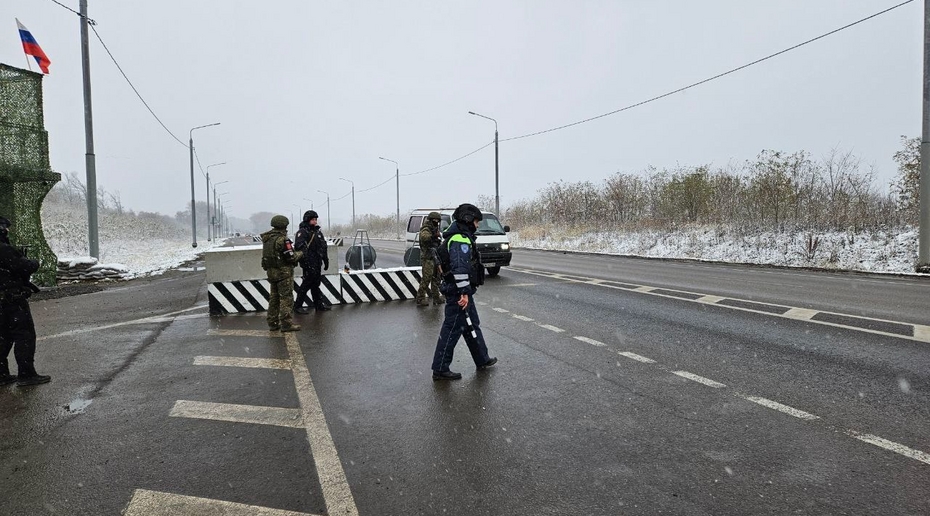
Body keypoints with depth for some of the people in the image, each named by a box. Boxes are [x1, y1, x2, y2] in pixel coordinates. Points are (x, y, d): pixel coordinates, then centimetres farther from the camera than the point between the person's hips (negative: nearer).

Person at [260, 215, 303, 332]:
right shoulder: (282, 239, -17)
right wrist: (300, 253, 1)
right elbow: (291, 257, -18)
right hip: (283, 272, -8)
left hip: (271, 271, 8)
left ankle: (273, 323, 20)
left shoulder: (266, 239, 9)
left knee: (274, 297, 15)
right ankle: (286, 324, -2)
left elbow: (269, 255, 15)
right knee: (286, 298, -3)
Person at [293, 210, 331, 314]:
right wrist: (305, 261, -26)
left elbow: (323, 247, 21)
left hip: (317, 262, 8)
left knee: (316, 283, 14)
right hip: (309, 263, -8)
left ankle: (319, 304, 22)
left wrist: (326, 260, 20)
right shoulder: (302, 232, -9)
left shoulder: (318, 231, 16)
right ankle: (297, 306, 5)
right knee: (307, 283, -5)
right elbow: (300, 247, -19)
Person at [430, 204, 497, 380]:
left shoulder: (459, 237, 16)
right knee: (452, 329, -4)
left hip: (460, 292, 11)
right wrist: (464, 292, -27)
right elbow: (459, 268, -27)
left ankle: (482, 360, 32)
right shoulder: (460, 239, -18)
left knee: (472, 326, 19)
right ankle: (440, 369, 4)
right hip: (459, 293, -11)